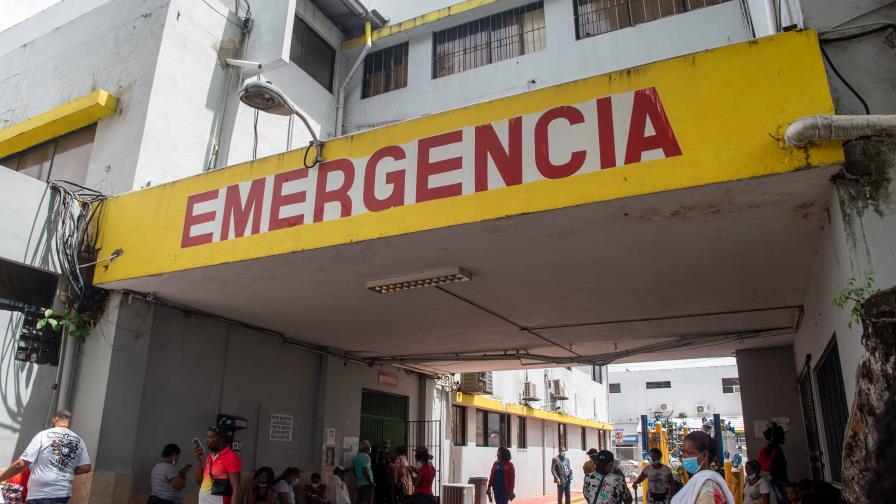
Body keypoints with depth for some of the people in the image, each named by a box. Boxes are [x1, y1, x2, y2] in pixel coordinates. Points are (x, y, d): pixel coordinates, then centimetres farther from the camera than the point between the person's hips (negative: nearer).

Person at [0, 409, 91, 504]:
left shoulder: (44, 435, -6)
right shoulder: (78, 441, 5)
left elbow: (20, 464, -10)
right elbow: (85, 467, 2)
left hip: (40, 494, -4)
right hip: (63, 494, 4)